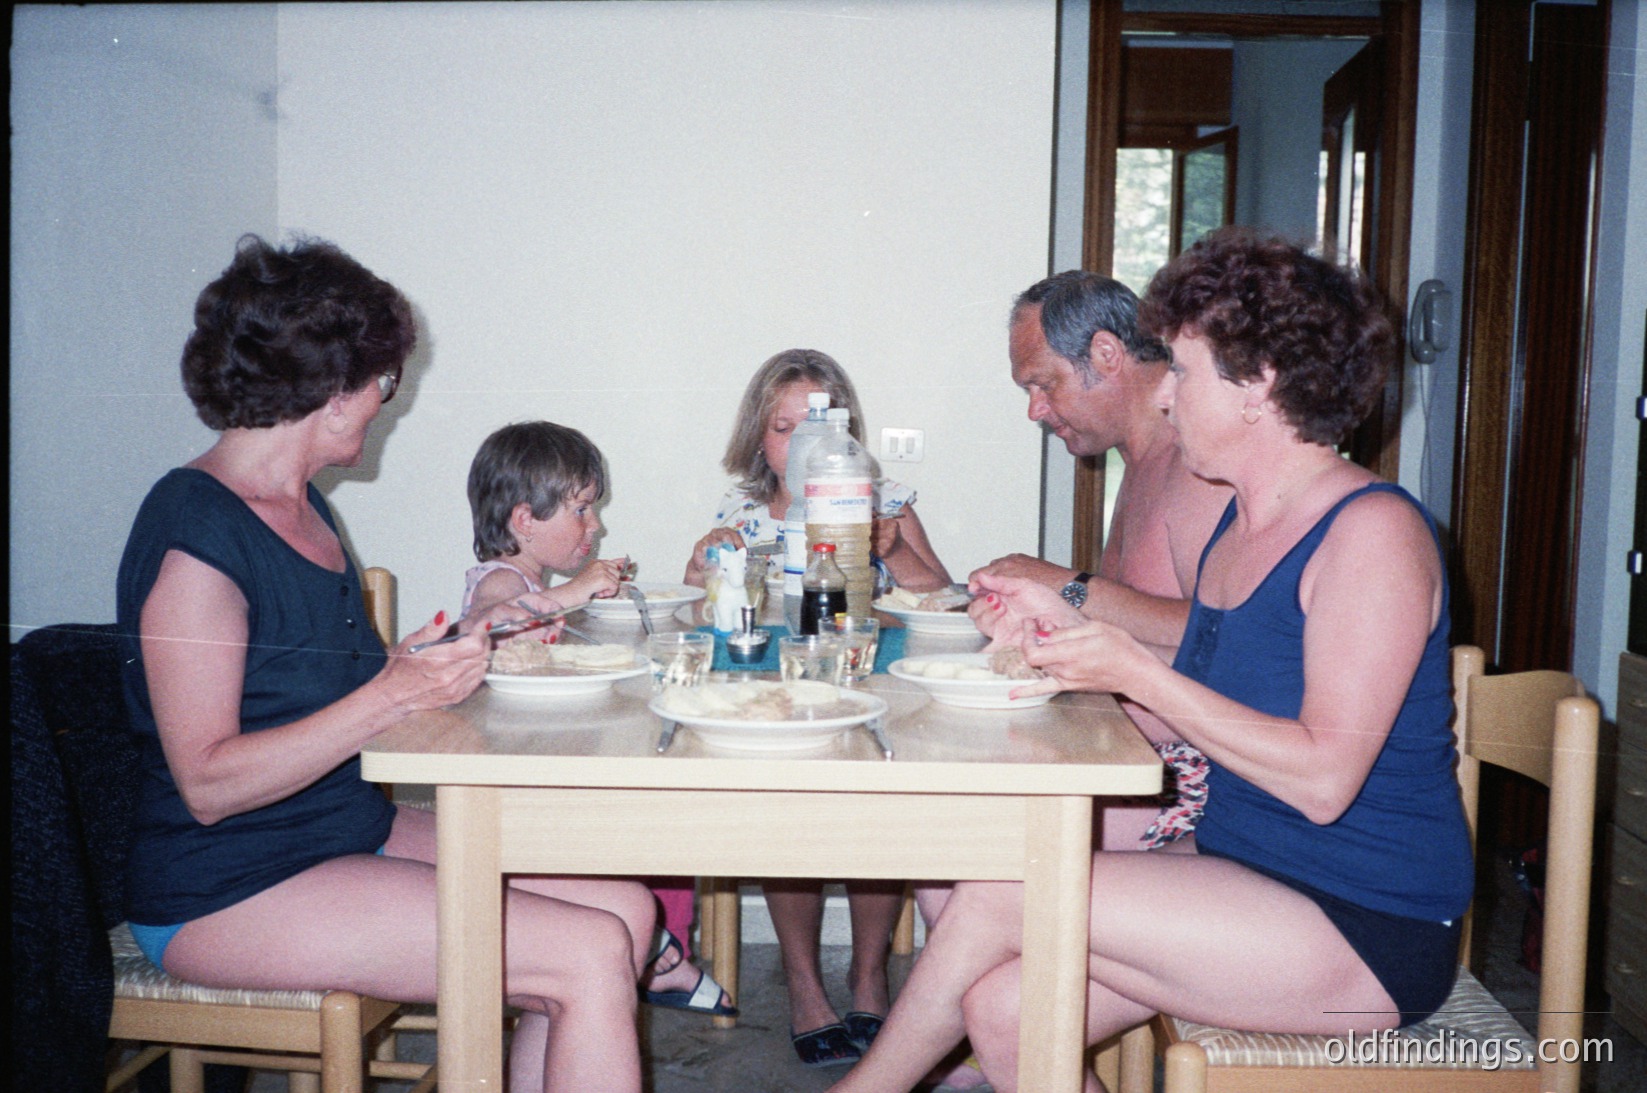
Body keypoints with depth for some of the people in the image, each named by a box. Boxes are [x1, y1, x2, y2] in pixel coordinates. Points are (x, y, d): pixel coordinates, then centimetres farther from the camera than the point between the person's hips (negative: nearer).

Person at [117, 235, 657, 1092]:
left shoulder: (300, 505, 12)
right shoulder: (196, 533, -17)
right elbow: (209, 784, -20)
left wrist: (468, 639, 17)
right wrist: (392, 695, -27)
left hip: (353, 830, 9)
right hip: (229, 891, -9)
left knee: (625, 907, -5)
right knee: (590, 959, -20)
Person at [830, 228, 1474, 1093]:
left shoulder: (1373, 531, -16)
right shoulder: (1239, 522, 11)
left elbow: (1322, 779, -23)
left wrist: (1136, 672, -22)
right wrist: (1072, 632, 3)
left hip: (1366, 926, -7)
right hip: (1236, 867, 8)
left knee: (996, 898, -17)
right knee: (1003, 1006, -11)